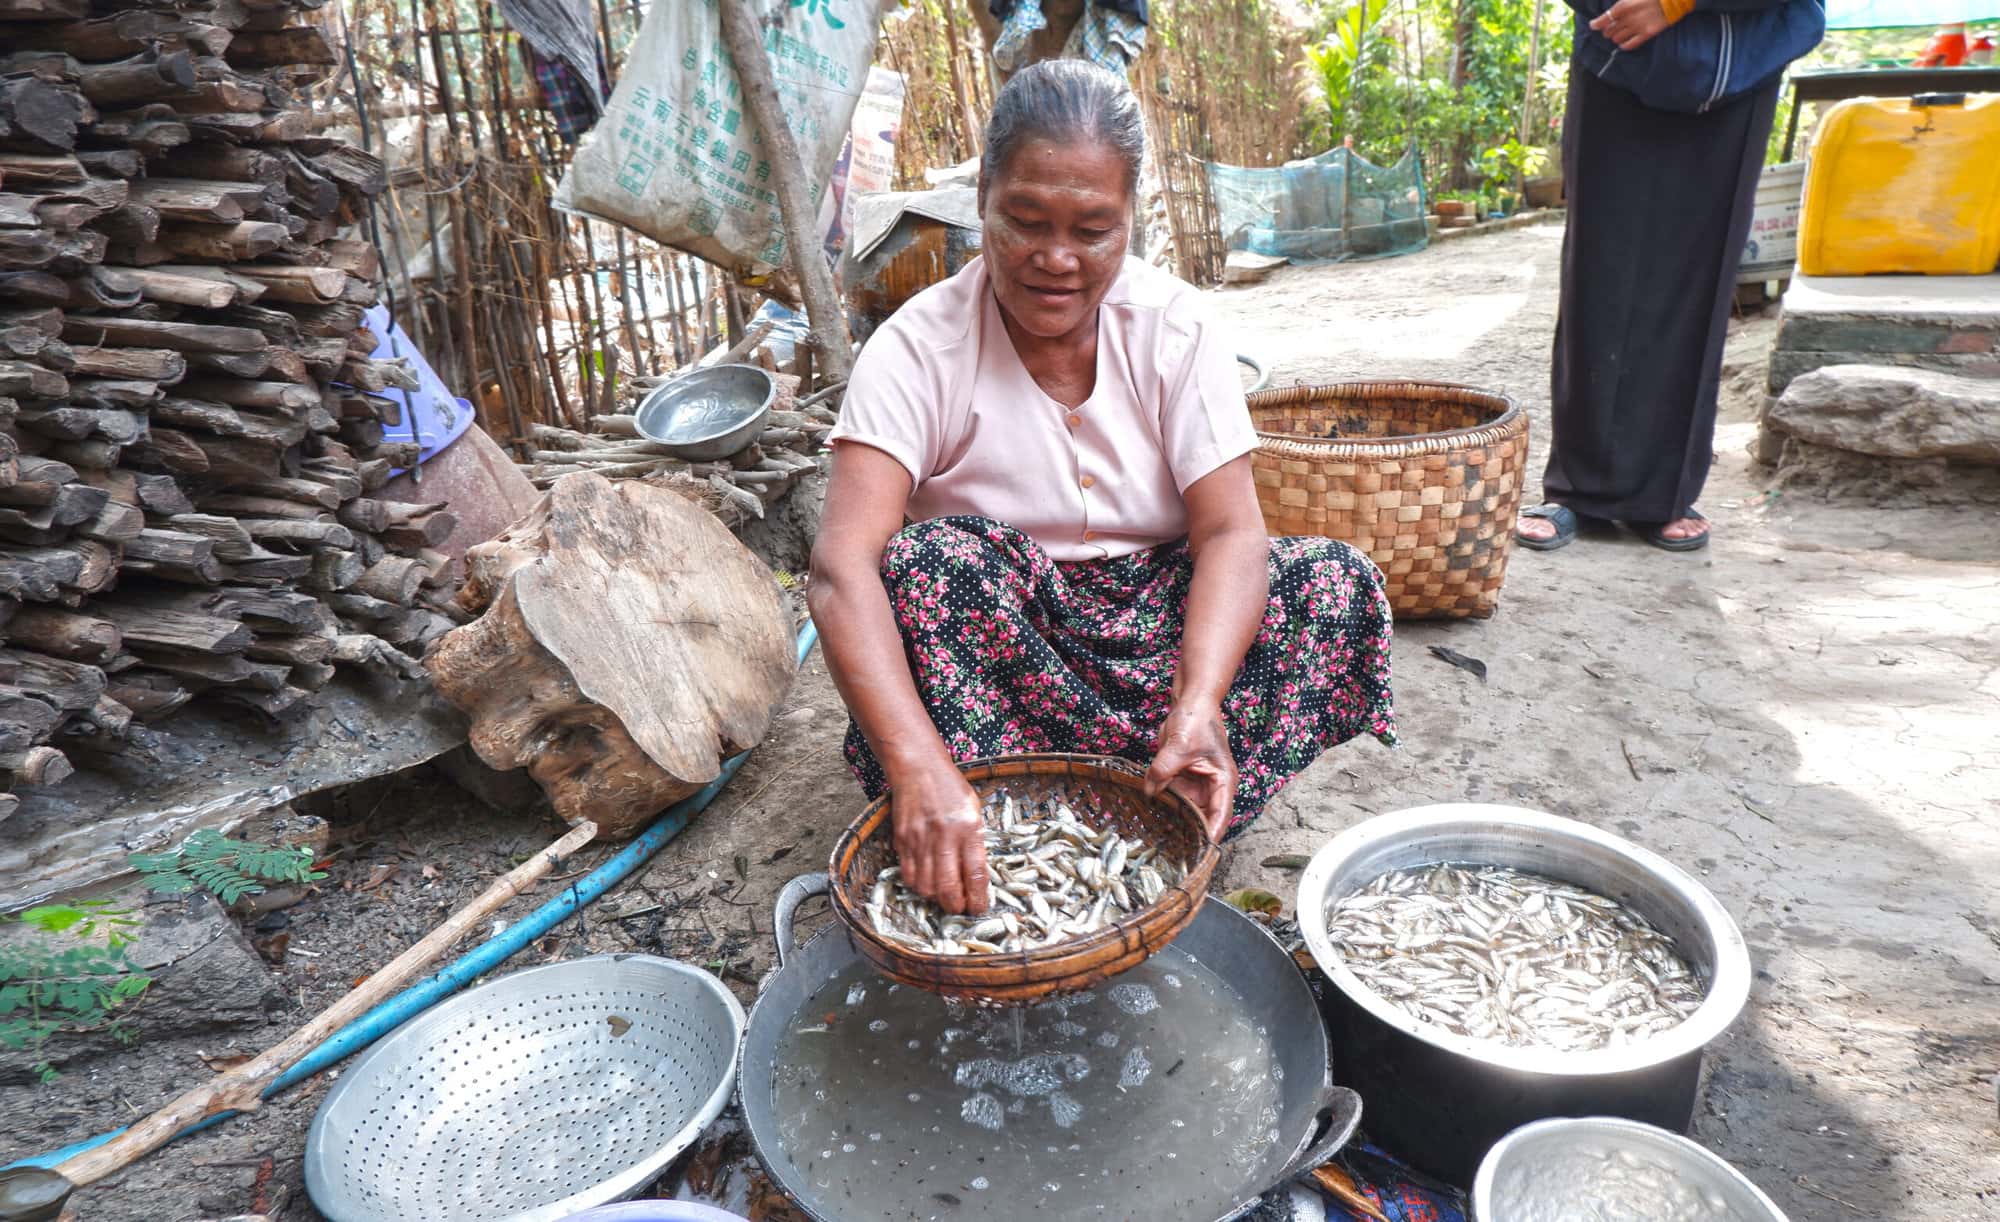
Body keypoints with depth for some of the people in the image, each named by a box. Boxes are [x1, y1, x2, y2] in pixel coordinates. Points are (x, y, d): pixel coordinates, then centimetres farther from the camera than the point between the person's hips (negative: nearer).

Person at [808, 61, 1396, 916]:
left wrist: (1199, 703, -37)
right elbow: (842, 565, -28)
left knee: (1340, 585, -20)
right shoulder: (920, 347, -15)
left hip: (1152, 629, 3)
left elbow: (1232, 531, -17)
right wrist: (917, 770, -44)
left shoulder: (1174, 325, -8)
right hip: (993, 646, -2)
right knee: (925, 562, -32)